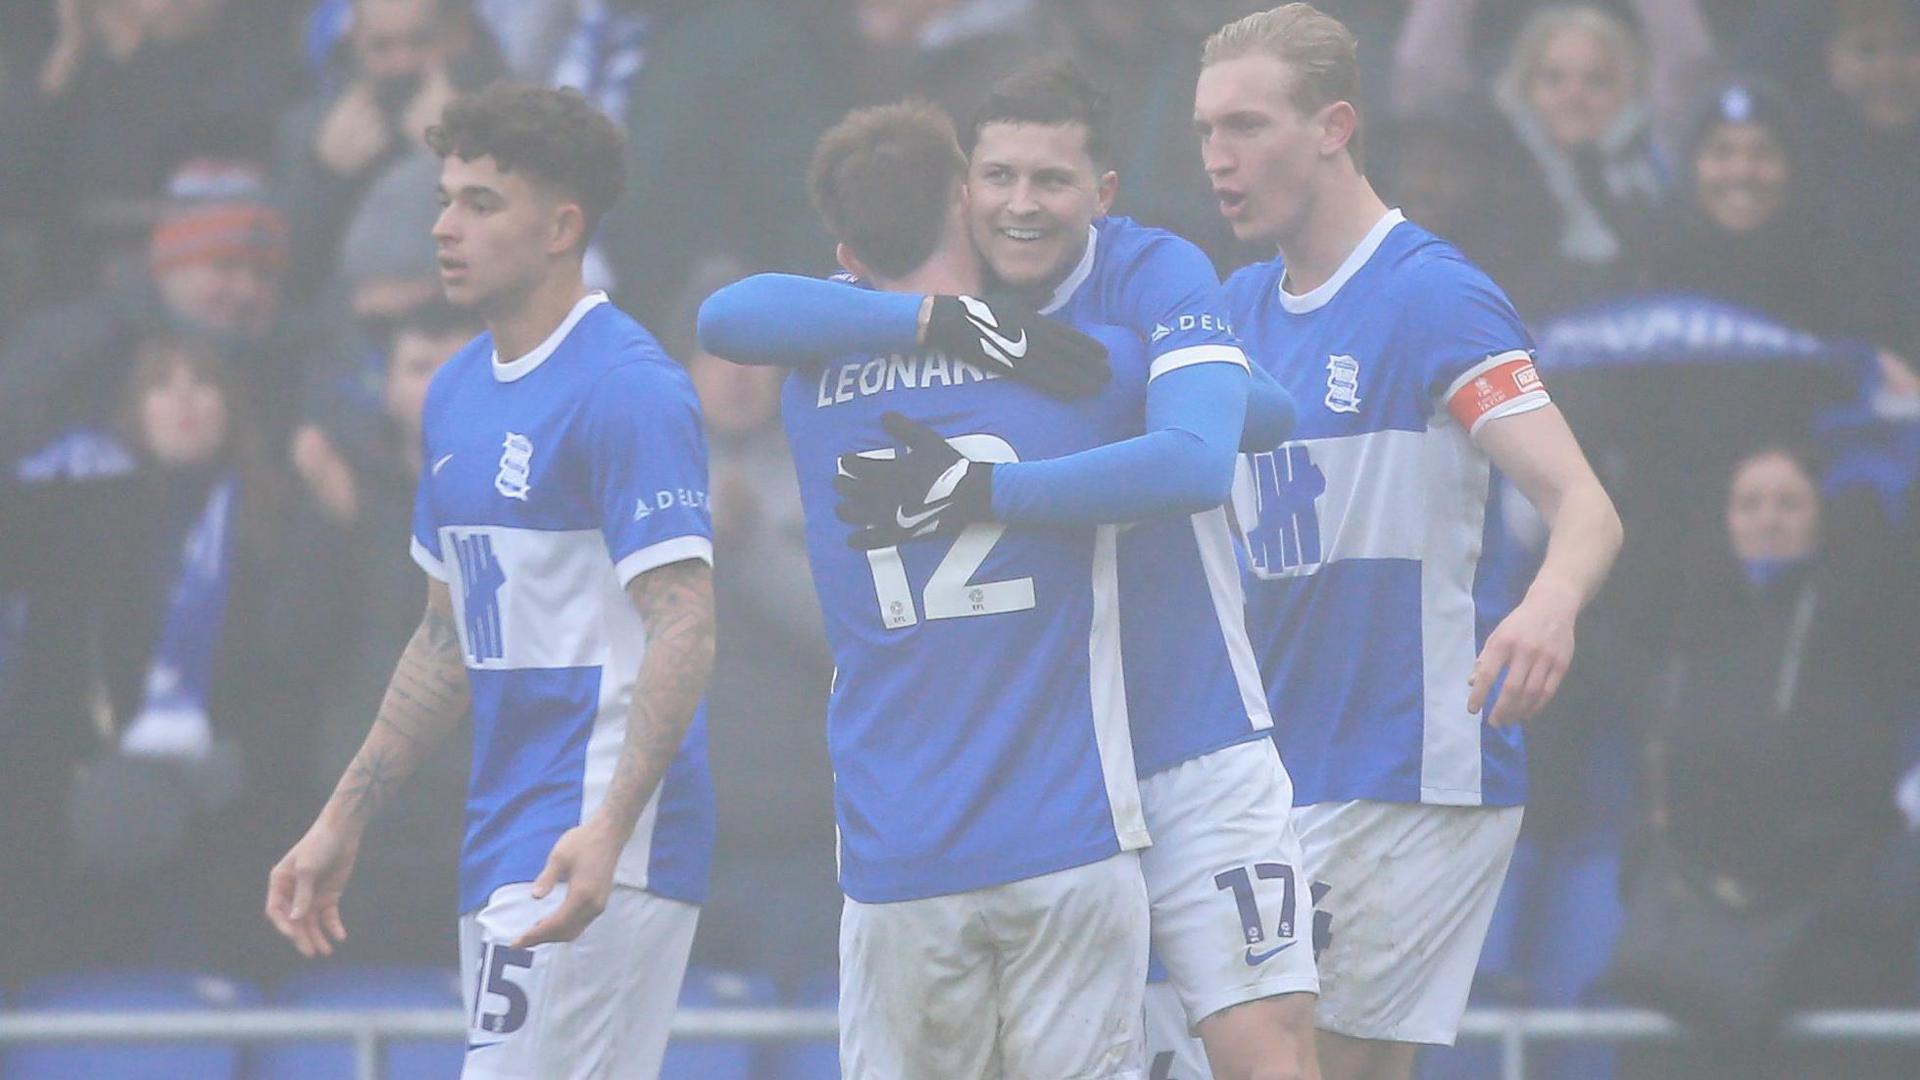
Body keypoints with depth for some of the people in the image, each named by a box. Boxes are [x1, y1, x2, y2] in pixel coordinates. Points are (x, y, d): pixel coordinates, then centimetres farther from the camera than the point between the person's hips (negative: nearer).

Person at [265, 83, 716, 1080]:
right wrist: (342, 822, 24)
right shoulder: (457, 392, 16)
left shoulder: (626, 389, -12)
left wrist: (609, 828, -32)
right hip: (502, 845, 9)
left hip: (600, 854, -9)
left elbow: (684, 631, -20)